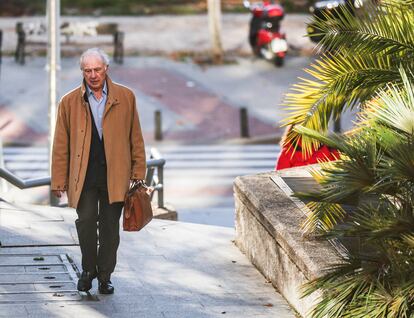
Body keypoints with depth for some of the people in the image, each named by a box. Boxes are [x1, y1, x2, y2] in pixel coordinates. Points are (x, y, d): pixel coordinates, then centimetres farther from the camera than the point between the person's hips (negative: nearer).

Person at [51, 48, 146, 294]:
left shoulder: (125, 97, 5)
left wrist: (138, 171, 5)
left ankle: (105, 276, 17)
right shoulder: (70, 102, 5)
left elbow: (135, 137, 9)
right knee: (86, 222, -9)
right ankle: (88, 269, 12)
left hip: (114, 174, 0)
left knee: (110, 226, 4)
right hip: (83, 175, 0)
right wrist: (59, 181, 2)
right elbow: (61, 145, 6)